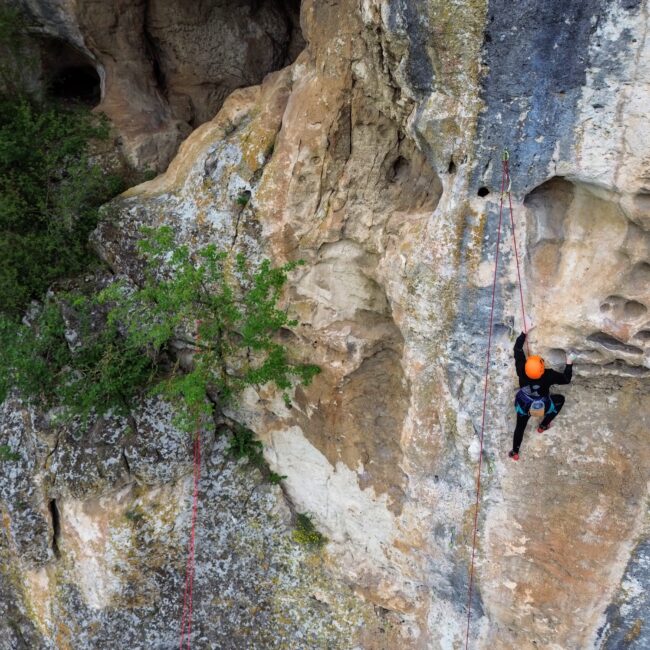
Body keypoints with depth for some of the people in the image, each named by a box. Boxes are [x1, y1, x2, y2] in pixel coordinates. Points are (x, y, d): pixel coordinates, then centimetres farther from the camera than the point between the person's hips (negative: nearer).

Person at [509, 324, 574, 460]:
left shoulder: (521, 370, -32)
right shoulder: (548, 375, -35)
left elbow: (517, 349, -22)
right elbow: (566, 379, -19)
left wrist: (525, 331, -19)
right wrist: (569, 363, -10)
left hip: (523, 405, 2)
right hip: (543, 407, -2)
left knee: (520, 427, 25)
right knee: (560, 399, 25)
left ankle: (515, 453, 41)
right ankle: (543, 426, 37)